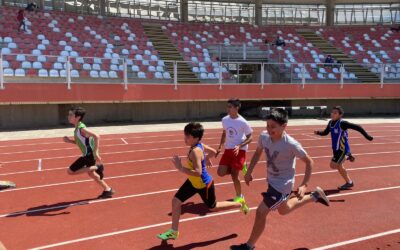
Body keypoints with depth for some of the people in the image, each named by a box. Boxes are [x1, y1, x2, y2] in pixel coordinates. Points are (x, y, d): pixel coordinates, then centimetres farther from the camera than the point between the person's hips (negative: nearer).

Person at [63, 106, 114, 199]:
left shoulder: (81, 128, -21)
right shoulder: (77, 128, 8)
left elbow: (96, 136, -30)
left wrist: (95, 152, -30)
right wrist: (69, 141, 4)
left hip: (89, 155, -9)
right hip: (88, 154, 9)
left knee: (71, 171, -5)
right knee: (91, 173, 24)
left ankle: (96, 167, -3)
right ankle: (108, 190, 34)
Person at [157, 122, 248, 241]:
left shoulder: (195, 151, -35)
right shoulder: (200, 145, -8)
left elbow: (198, 172, -42)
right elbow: (213, 151, 8)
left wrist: (180, 168, -41)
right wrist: (206, 159, 24)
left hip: (204, 184, -9)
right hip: (194, 182, 9)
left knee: (213, 207, 16)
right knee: (176, 201, 5)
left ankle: (240, 204, 38)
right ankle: (173, 232, 18)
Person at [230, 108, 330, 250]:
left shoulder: (291, 144, -30)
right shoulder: (263, 136, -15)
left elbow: (309, 162, -16)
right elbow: (258, 152, 7)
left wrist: (304, 185, -20)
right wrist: (249, 172, 3)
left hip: (283, 184, -8)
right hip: (271, 180, 8)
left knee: (261, 211, -11)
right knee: (283, 210, 29)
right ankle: (315, 196, 46)